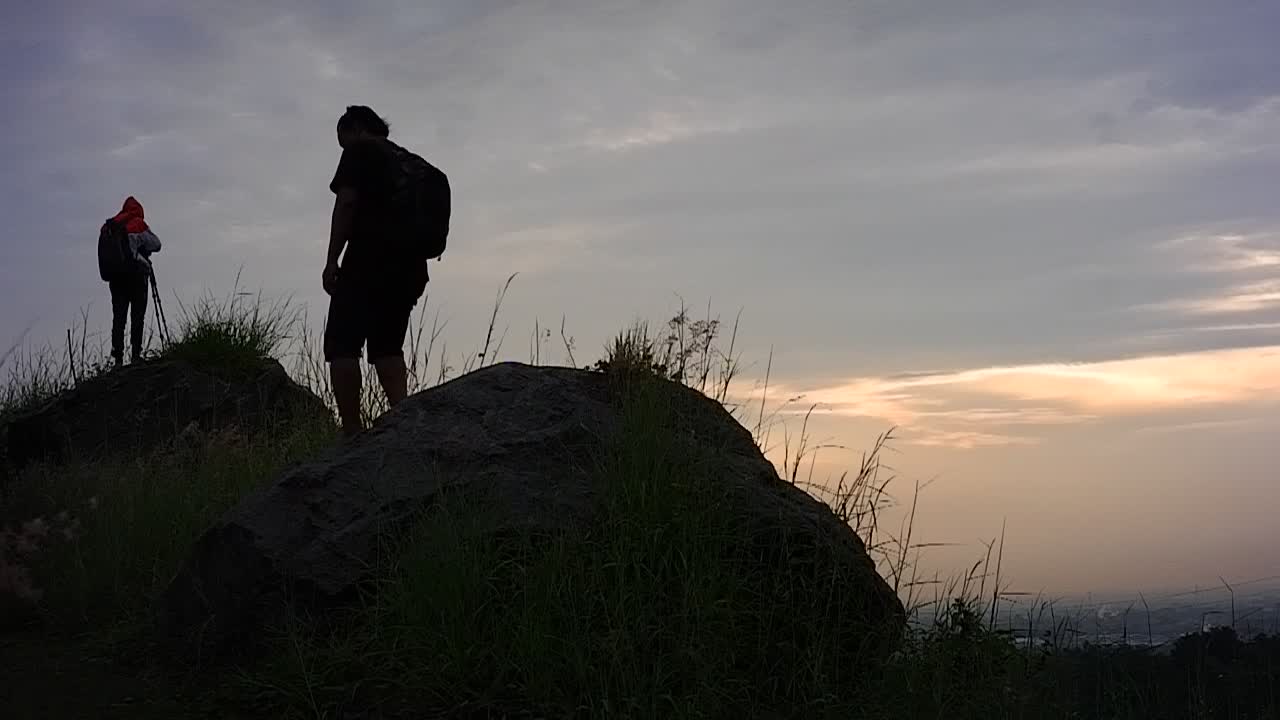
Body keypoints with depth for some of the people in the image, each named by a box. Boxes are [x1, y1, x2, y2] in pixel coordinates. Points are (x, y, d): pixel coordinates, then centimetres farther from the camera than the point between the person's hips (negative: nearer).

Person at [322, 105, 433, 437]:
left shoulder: (359, 151, 3)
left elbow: (346, 202, -8)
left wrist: (331, 260, -10)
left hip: (368, 260, -7)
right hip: (409, 265, 7)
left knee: (342, 346, -6)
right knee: (388, 347, 11)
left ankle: (352, 431, -16)